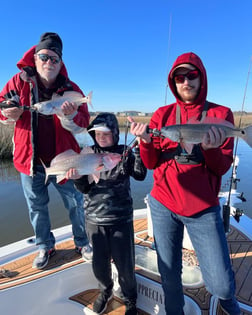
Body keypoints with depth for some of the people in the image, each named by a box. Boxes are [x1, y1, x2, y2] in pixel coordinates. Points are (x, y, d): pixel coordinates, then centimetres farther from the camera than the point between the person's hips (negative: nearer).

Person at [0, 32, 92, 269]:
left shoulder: (71, 89, -3)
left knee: (75, 204, 10)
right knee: (37, 207, 15)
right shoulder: (20, 82, -1)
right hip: (30, 159, 2)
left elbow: (82, 125, -9)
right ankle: (45, 247, 38)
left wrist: (70, 116, -31)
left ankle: (82, 243, 34)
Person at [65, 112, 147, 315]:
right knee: (99, 263, 15)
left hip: (121, 218, -2)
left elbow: (140, 175, -15)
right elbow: (85, 188, -1)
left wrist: (139, 149, -26)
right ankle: (105, 291, 48)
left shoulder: (125, 153, -2)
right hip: (94, 219, 2)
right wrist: (78, 178, -23)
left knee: (125, 264, 8)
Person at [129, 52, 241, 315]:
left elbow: (222, 167, -3)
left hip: (203, 208, -1)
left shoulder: (220, 114, 1)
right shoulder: (162, 114, 4)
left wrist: (211, 148, -23)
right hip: (163, 205, 2)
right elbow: (151, 163, 1)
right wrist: (146, 140, -18)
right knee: (169, 275, 14)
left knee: (221, 284, 1)